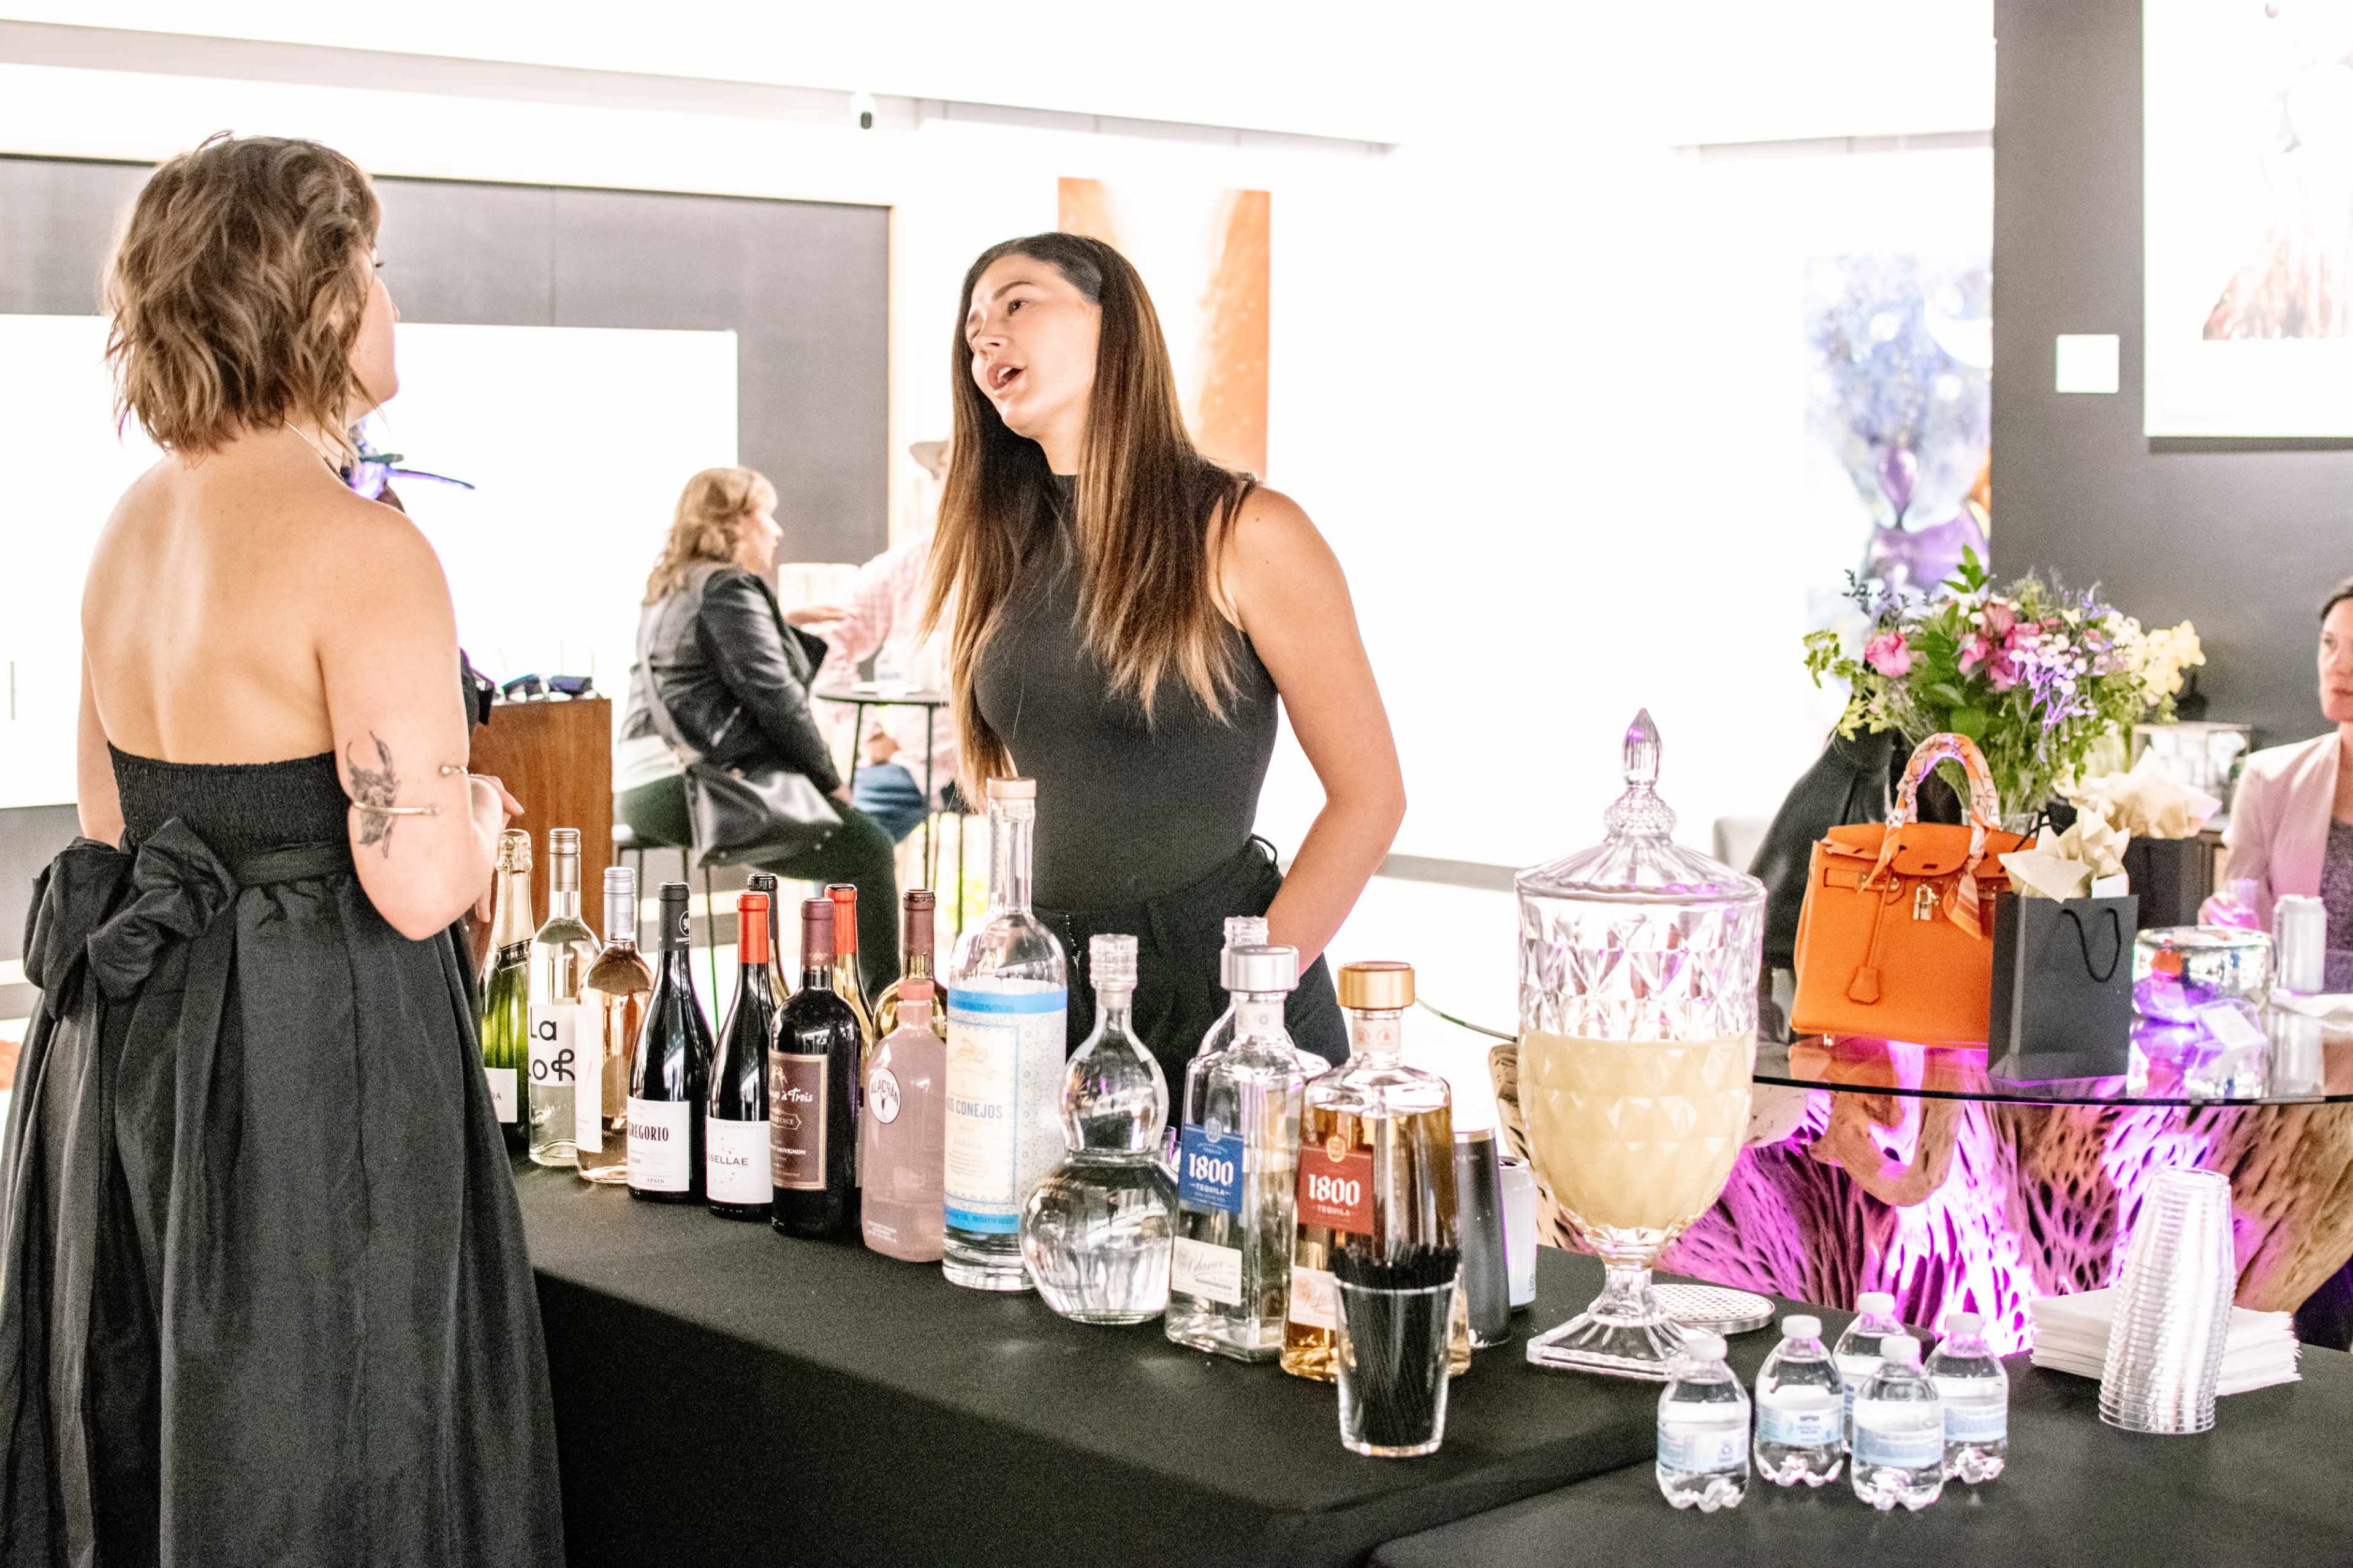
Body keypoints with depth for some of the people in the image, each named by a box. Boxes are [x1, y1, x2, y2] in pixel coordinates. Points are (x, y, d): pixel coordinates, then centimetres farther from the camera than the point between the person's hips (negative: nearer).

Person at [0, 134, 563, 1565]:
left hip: (123, 1053, 9)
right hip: (308, 1066, -8)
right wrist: (477, 815, 0)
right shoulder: (364, 551, -18)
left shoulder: (135, 524, 8)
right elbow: (417, 889, -20)